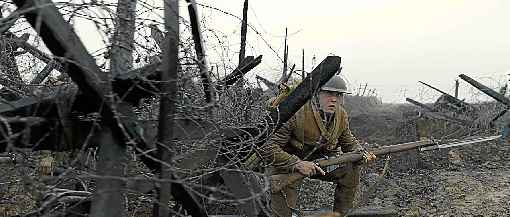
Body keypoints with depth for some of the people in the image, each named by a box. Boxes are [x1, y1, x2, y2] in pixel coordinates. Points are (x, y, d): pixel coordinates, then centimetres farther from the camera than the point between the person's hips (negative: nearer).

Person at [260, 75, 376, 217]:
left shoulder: (341, 116, -8)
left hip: (319, 161, 6)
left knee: (351, 169, -7)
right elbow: (267, 149, -32)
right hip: (287, 165, -6)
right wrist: (297, 164, -39)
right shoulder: (296, 114, -31)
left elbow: (348, 141, 12)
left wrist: (362, 153, -10)